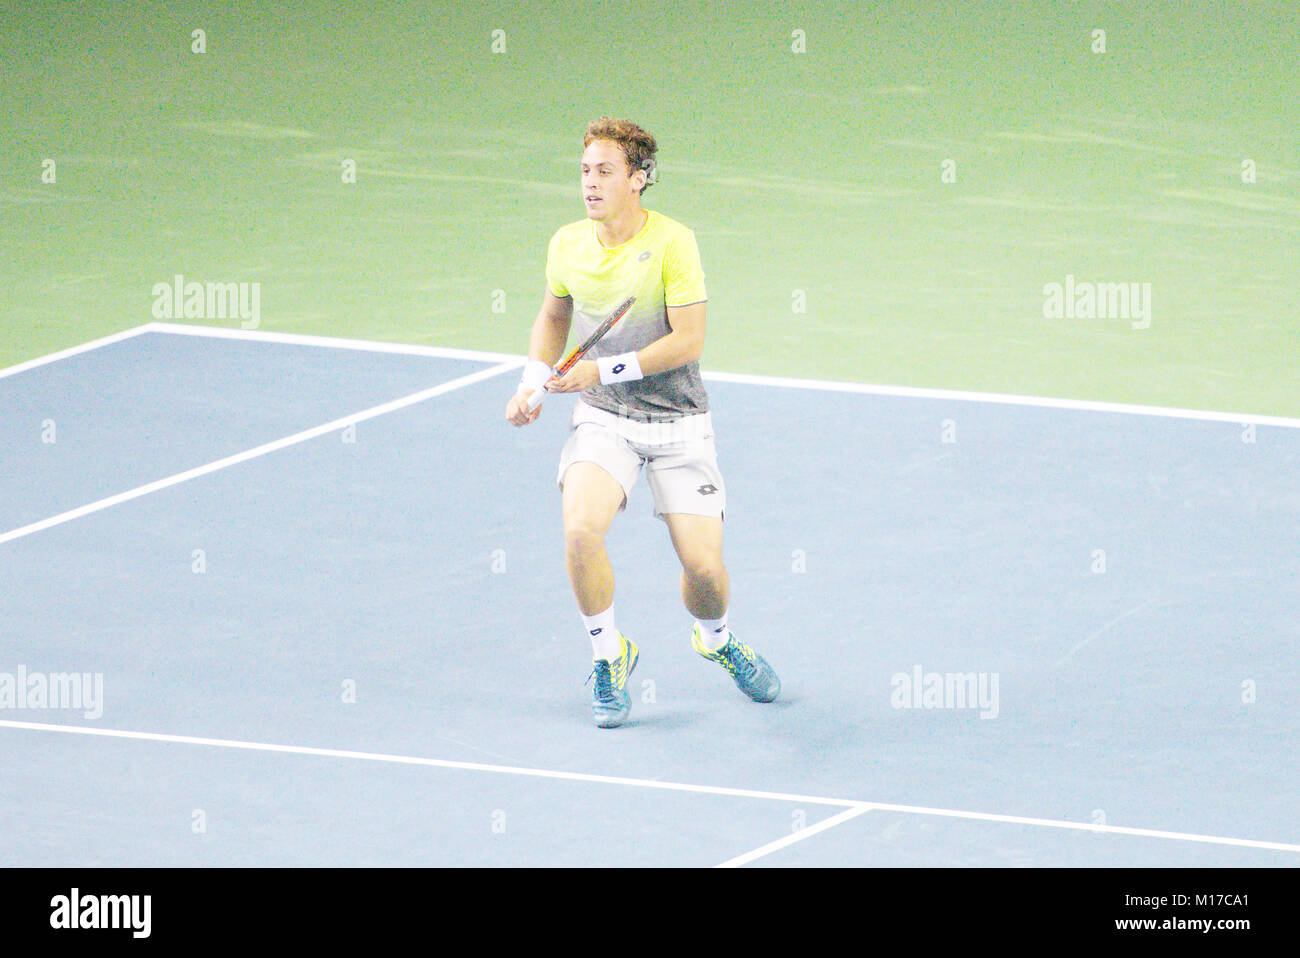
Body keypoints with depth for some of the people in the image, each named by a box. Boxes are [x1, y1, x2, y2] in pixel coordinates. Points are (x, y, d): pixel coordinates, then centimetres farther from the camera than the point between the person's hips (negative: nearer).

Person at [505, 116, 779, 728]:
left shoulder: (672, 243, -13)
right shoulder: (567, 245, 1)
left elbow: (689, 339, -16)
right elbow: (554, 317, 20)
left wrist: (604, 370, -21)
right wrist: (532, 382, 5)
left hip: (678, 424, -2)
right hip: (602, 421, 2)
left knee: (703, 564, -8)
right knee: (580, 529, -25)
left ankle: (716, 640, 29)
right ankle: (608, 656, -1)